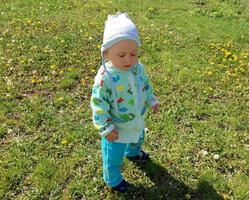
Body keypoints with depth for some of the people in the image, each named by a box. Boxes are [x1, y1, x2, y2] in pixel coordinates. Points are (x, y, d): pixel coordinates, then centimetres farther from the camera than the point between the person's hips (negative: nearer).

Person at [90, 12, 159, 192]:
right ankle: (113, 179, 46)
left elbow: (145, 85, 7)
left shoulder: (138, 68, -14)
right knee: (114, 156, 16)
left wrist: (152, 100, 14)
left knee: (137, 139, 36)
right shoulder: (104, 78, -34)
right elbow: (99, 106, -25)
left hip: (137, 120, 7)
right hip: (118, 127, -6)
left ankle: (133, 153, 71)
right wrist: (106, 128, -22)